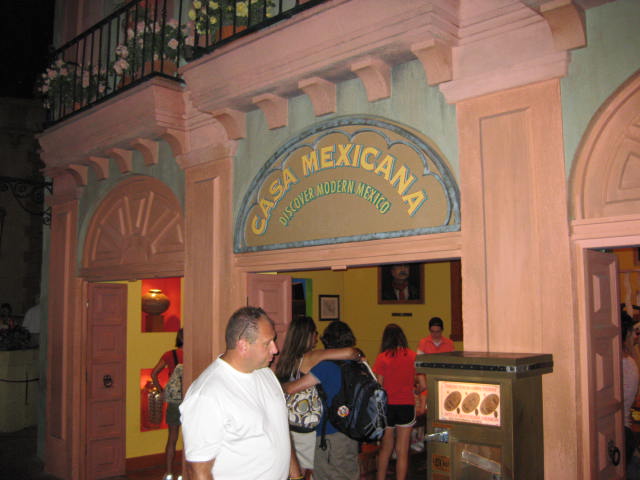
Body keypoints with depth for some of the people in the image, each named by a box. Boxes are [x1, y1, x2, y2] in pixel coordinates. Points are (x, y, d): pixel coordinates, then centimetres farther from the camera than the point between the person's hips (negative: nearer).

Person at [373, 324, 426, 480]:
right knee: (402, 451, 7)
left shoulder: (382, 358, -7)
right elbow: (423, 385, -2)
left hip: (387, 406, 0)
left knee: (385, 448, 16)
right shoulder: (413, 356, -2)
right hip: (407, 405, 0)